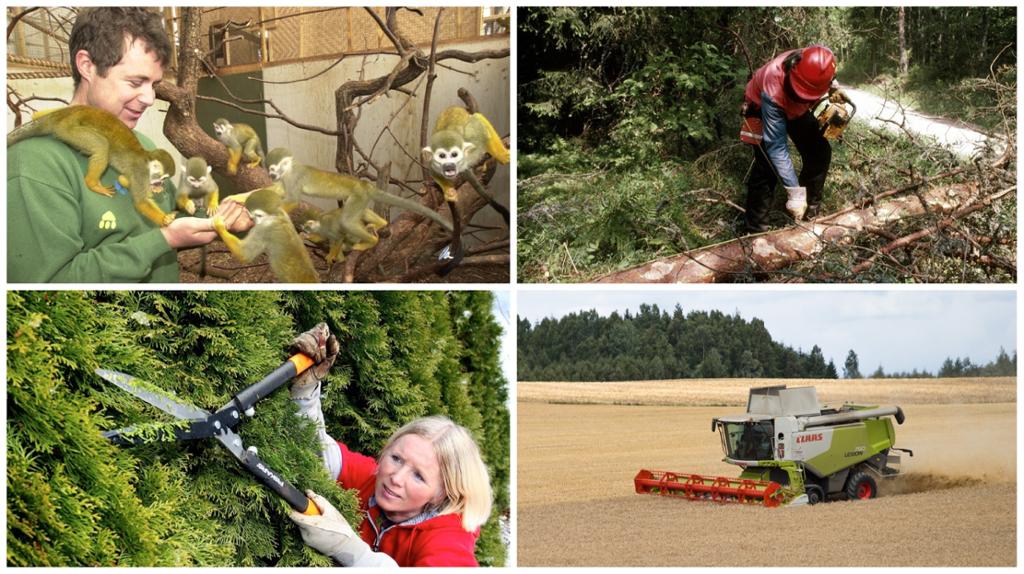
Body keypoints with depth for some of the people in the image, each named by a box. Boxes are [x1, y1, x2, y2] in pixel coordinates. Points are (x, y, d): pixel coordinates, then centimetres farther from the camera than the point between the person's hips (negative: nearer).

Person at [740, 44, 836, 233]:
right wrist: (795, 193, -41)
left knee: (820, 152, -2)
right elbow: (777, 148, -41)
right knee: (767, 164, -17)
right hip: (761, 108, -5)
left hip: (795, 108, 5)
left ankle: (811, 211, 14)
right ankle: (756, 230, -10)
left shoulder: (817, 68, -34)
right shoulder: (773, 90, -46)